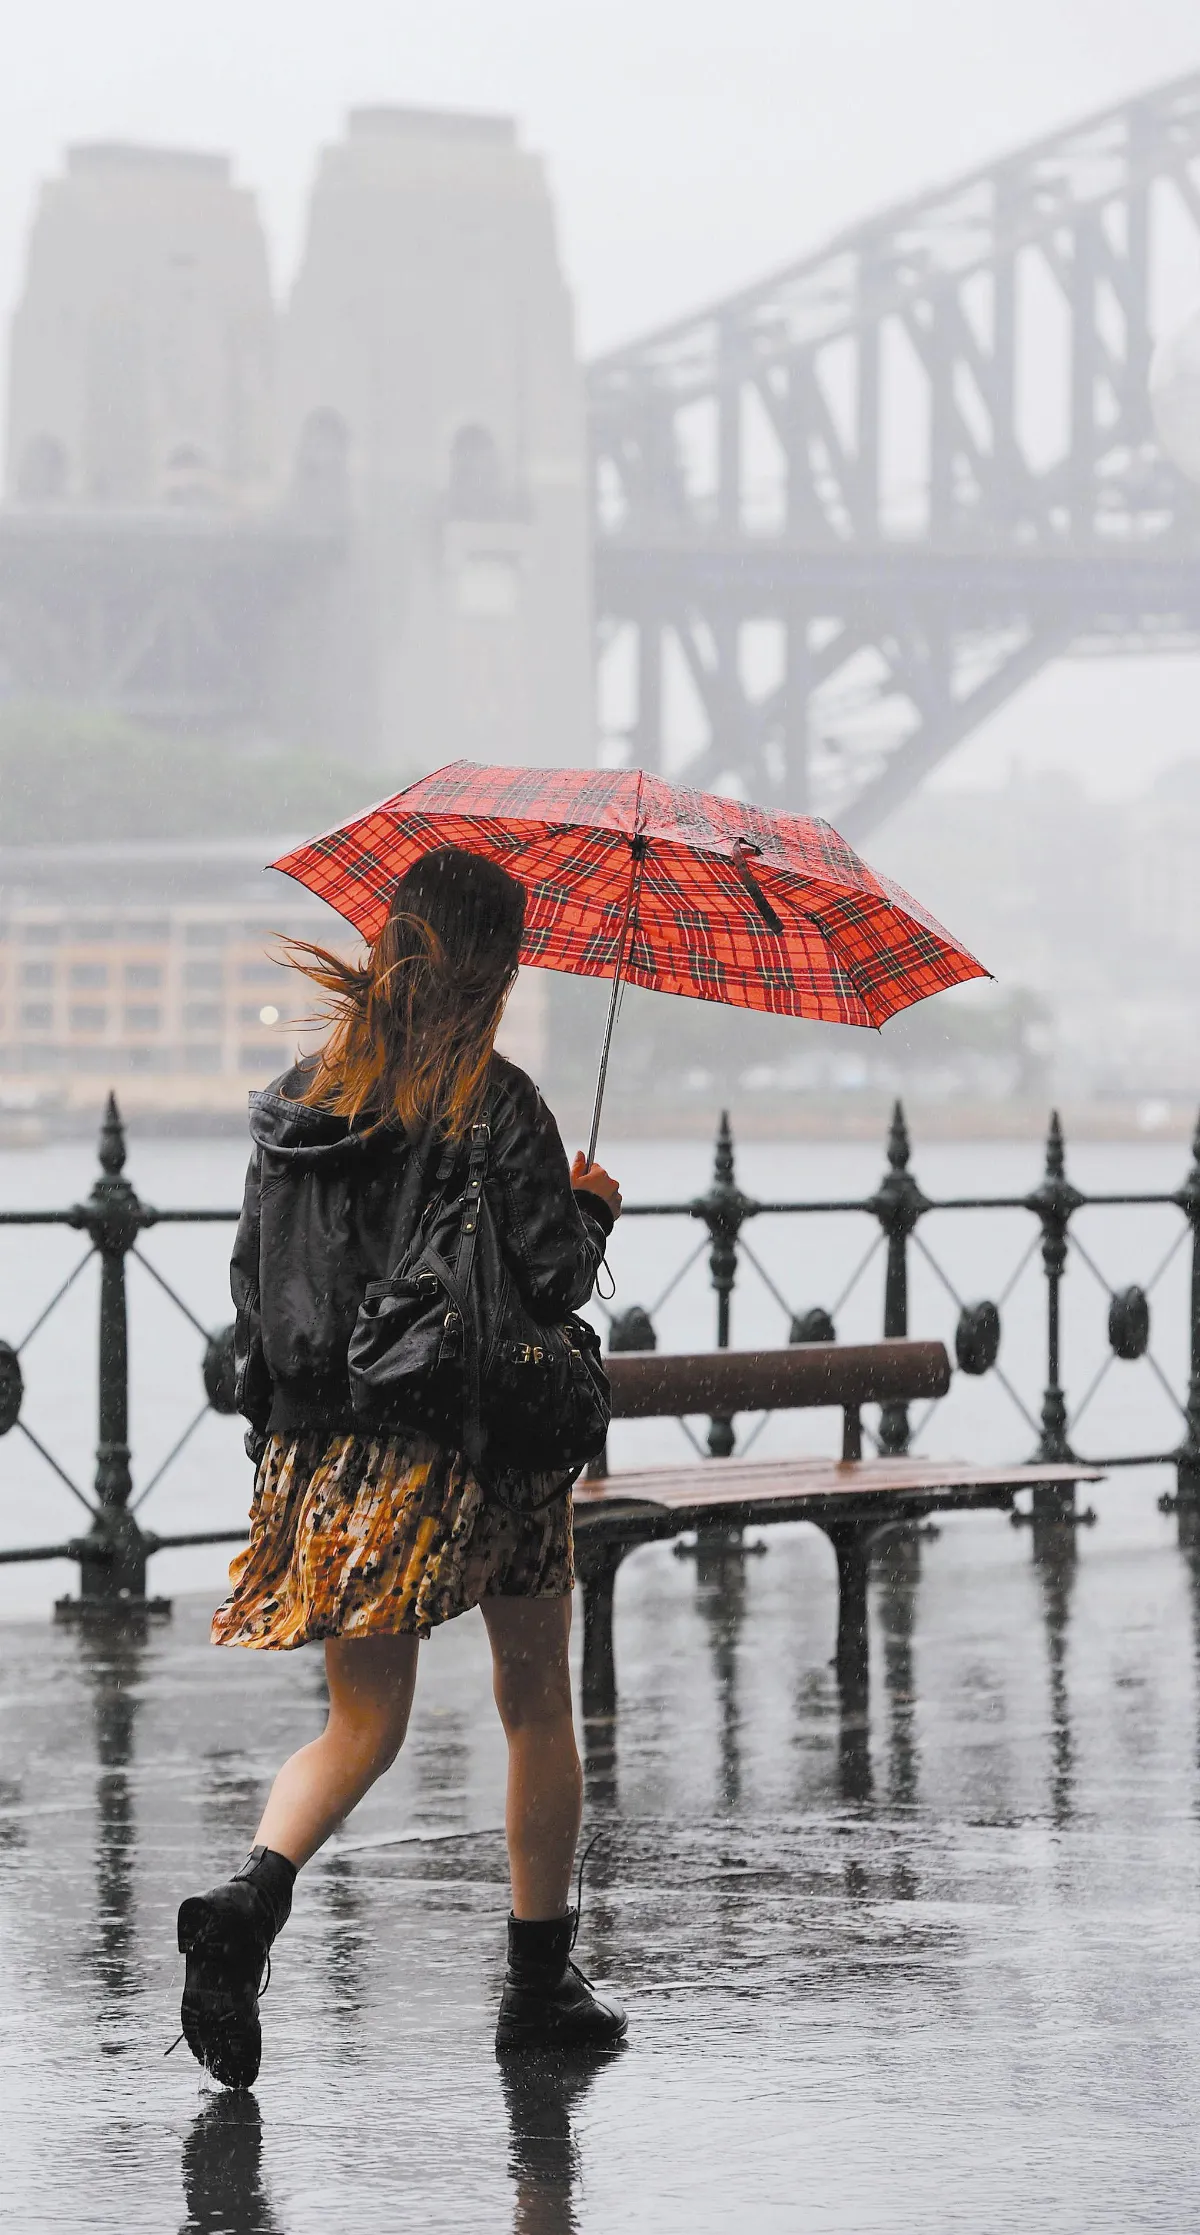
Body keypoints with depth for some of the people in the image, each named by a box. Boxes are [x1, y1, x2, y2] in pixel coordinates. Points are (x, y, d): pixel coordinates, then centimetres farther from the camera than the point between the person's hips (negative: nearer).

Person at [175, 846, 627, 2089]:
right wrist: (593, 1212, 7)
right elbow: (554, 1279, -13)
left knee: (362, 1721, 8)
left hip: (328, 1452, 4)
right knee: (535, 1703, 14)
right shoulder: (494, 1104, -12)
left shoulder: (297, 1103, 4)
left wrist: (272, 1431, 17)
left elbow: (254, 1282, 8)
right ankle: (541, 1985, 19)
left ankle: (250, 1897, -21)